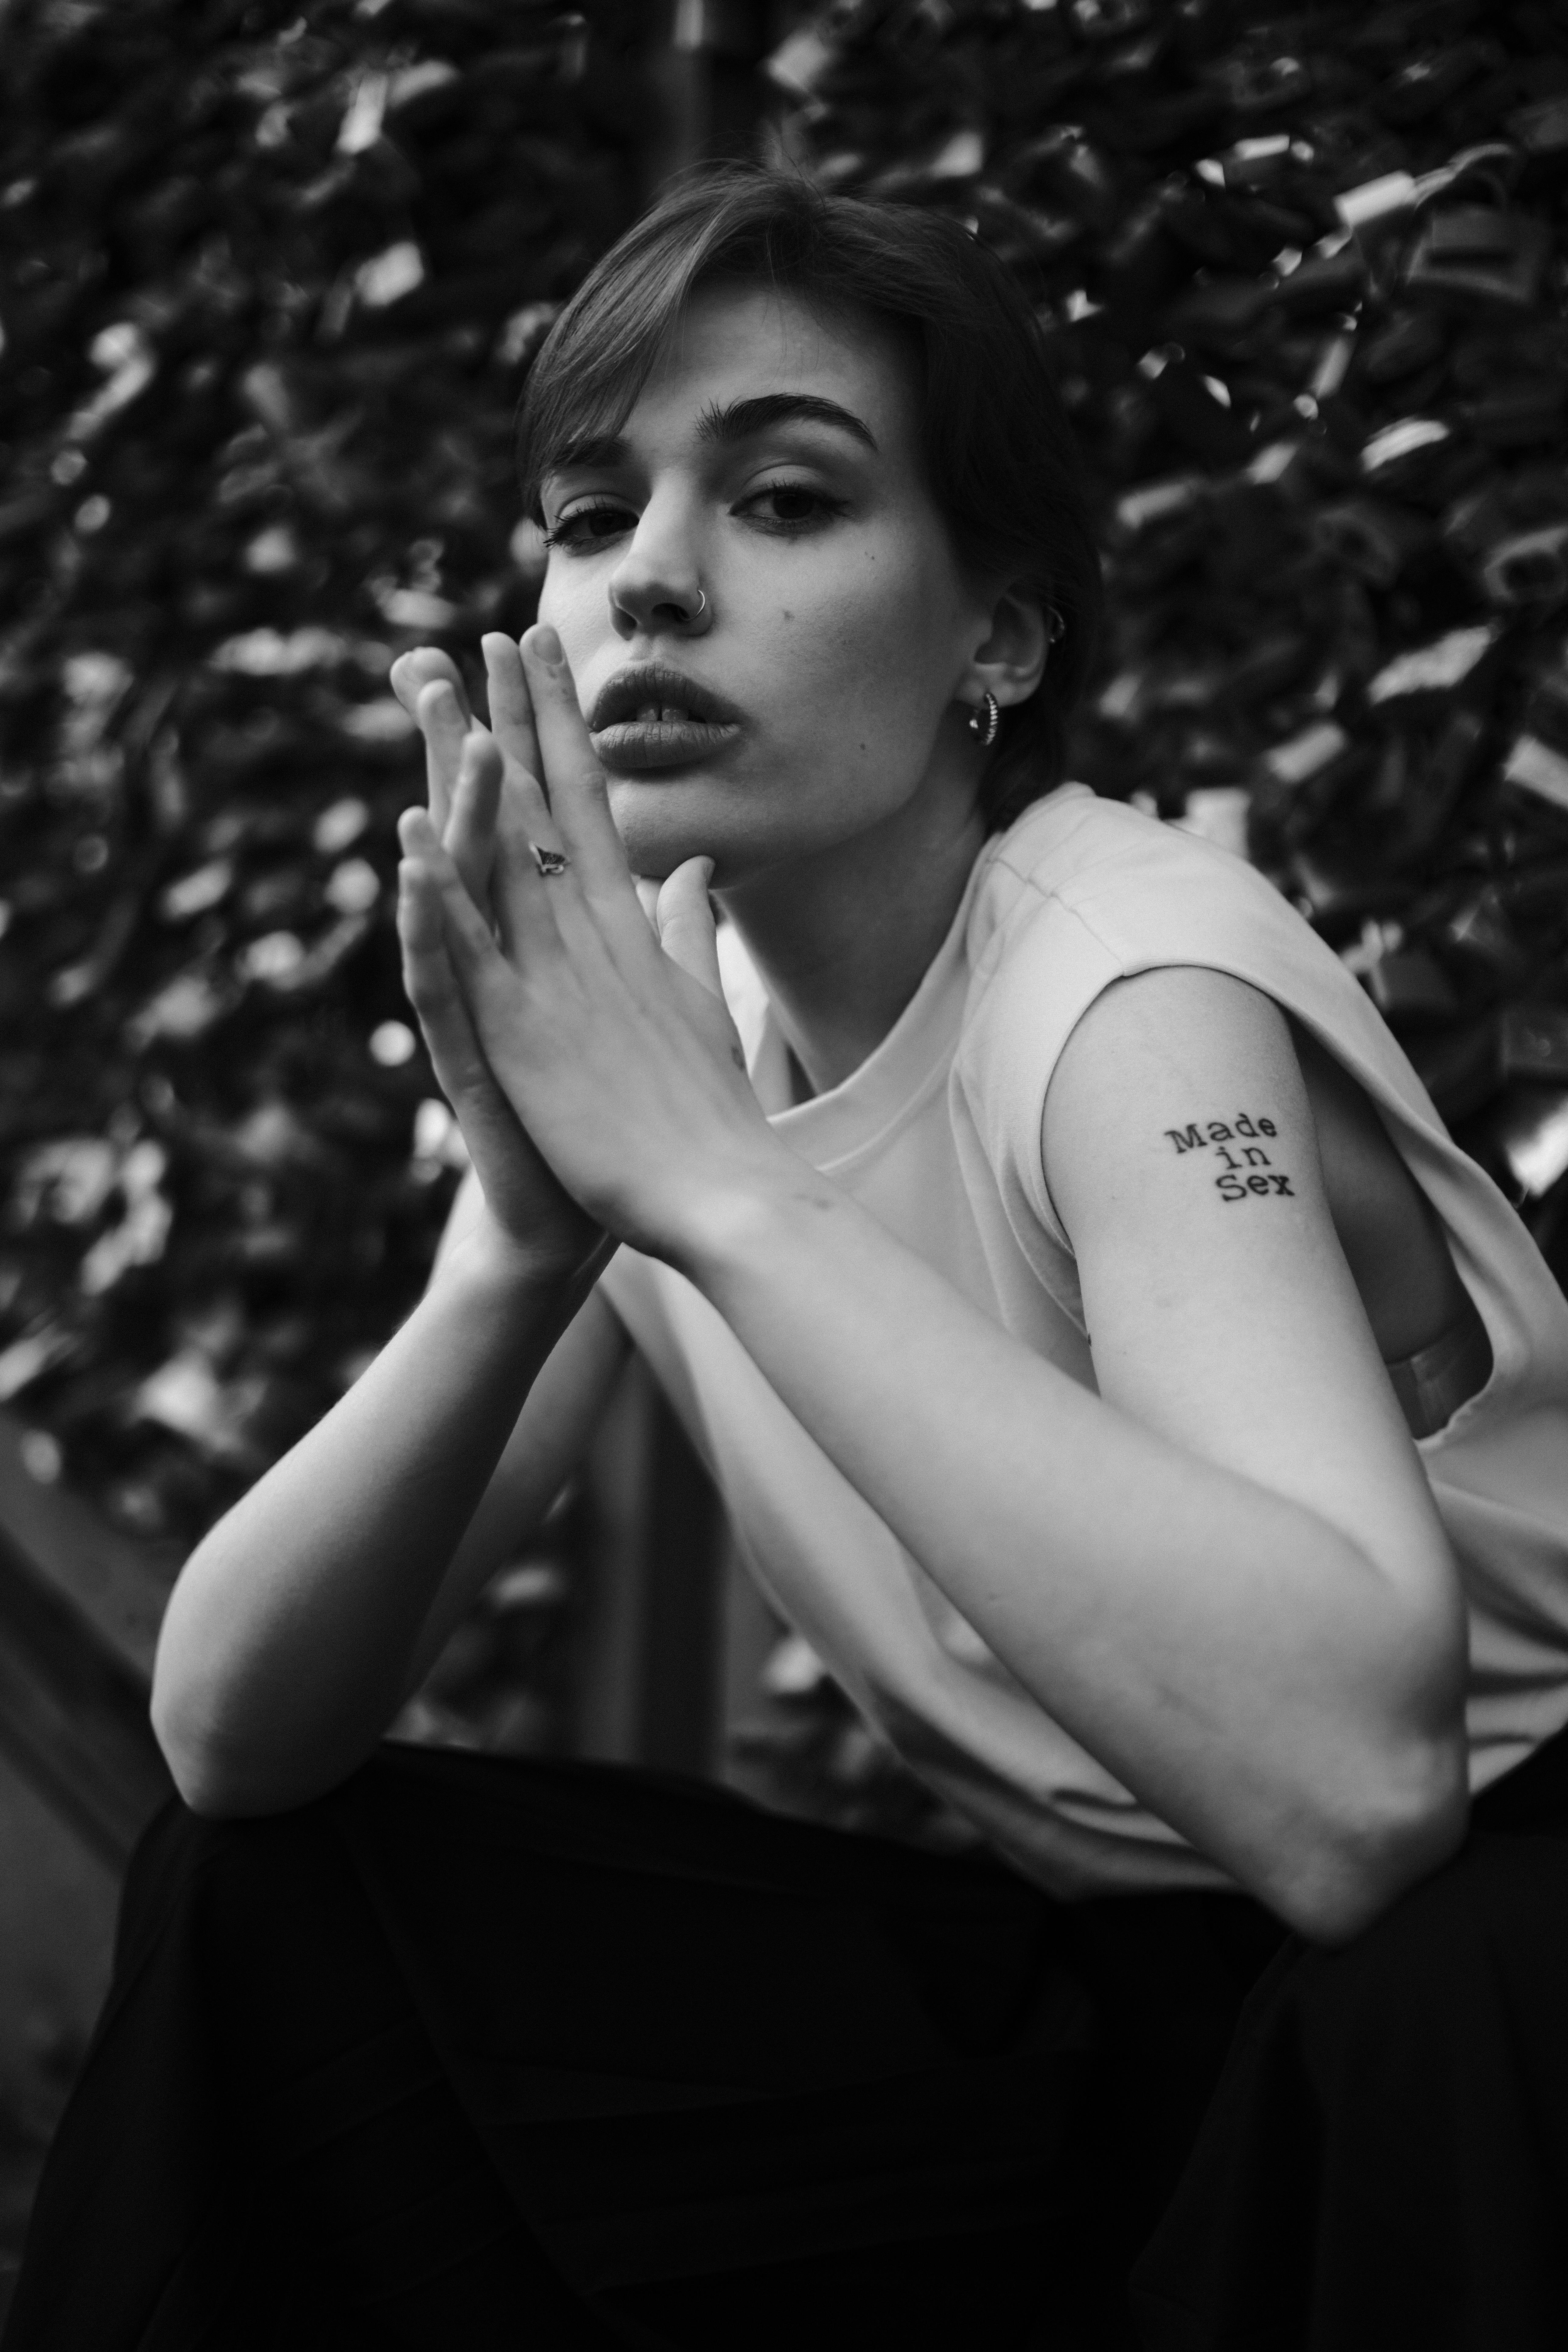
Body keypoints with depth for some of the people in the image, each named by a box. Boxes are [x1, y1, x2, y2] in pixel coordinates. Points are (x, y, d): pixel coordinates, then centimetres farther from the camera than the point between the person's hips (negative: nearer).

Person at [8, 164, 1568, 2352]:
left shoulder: (1137, 981, -21)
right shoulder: (650, 1003, -1)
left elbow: (1349, 1764, -39)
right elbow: (231, 1733, -7)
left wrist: (722, 1183, -34)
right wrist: (522, 1248, -25)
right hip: (1081, 1982, 6)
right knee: (261, 1910, -5)